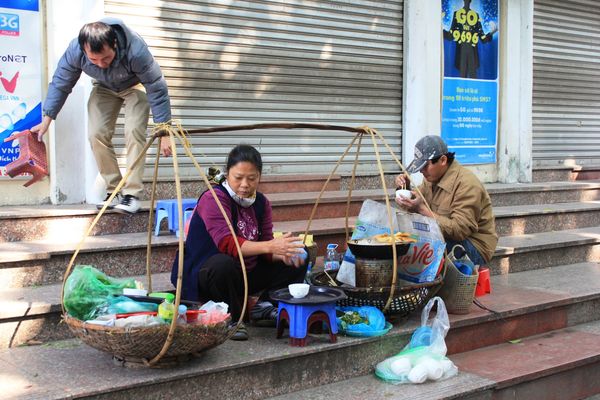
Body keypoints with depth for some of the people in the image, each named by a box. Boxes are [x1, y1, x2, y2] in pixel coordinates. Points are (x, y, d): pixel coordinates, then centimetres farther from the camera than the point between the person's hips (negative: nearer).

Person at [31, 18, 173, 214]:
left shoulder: (135, 50, -42)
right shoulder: (75, 50, -32)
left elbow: (157, 89, -32)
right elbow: (60, 84, -14)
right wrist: (46, 120, -10)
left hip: (135, 84, -3)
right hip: (104, 87, 3)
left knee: (134, 131, -23)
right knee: (97, 134, -12)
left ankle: (132, 193, -18)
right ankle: (114, 190, -1)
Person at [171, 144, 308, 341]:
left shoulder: (261, 203, 3)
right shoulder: (213, 198, -18)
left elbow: (266, 251, -2)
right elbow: (226, 244, -33)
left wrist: (282, 253, -26)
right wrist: (270, 246, -43)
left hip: (246, 274, 7)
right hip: (204, 276, -6)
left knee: (298, 258, -1)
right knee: (224, 263, -41)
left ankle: (264, 306, -2)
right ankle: (231, 319, -17)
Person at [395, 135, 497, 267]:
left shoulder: (467, 184, -21)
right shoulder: (433, 178, 6)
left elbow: (460, 229, -28)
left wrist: (422, 209, -30)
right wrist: (404, 187, -4)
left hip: (475, 248, -8)